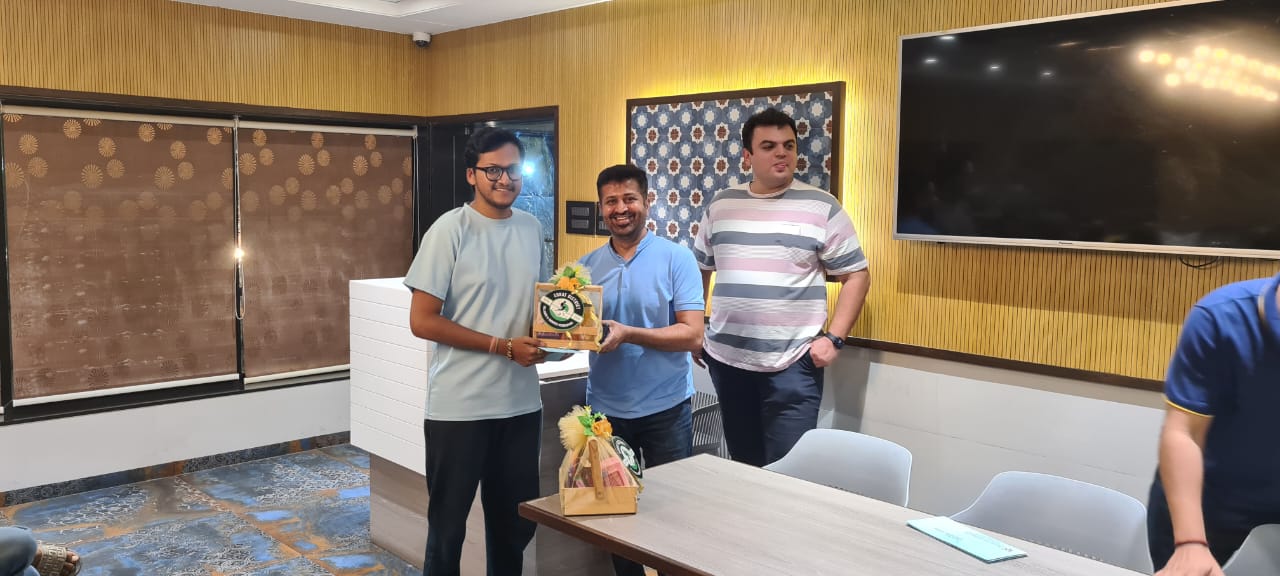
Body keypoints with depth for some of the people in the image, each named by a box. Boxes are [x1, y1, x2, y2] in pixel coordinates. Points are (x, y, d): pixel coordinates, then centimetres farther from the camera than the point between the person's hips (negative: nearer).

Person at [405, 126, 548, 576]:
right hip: (459, 407, -5)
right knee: (448, 525, 10)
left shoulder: (532, 228, 7)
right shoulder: (450, 230, -10)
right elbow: (422, 321, -13)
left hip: (521, 402, 5)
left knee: (516, 522, 16)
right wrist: (503, 347, -16)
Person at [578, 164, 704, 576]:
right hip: (605, 409, 3)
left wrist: (628, 334, -25)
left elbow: (692, 335, -14)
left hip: (666, 408, -3)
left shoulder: (677, 259, -8)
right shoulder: (586, 266, 3)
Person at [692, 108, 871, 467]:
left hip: (793, 364, -3)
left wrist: (833, 338, -9)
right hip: (726, 360, 4)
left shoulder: (822, 207, -3)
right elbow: (699, 270, 17)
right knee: (742, 467, 15)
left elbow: (856, 275, -1)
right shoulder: (720, 205, 7)